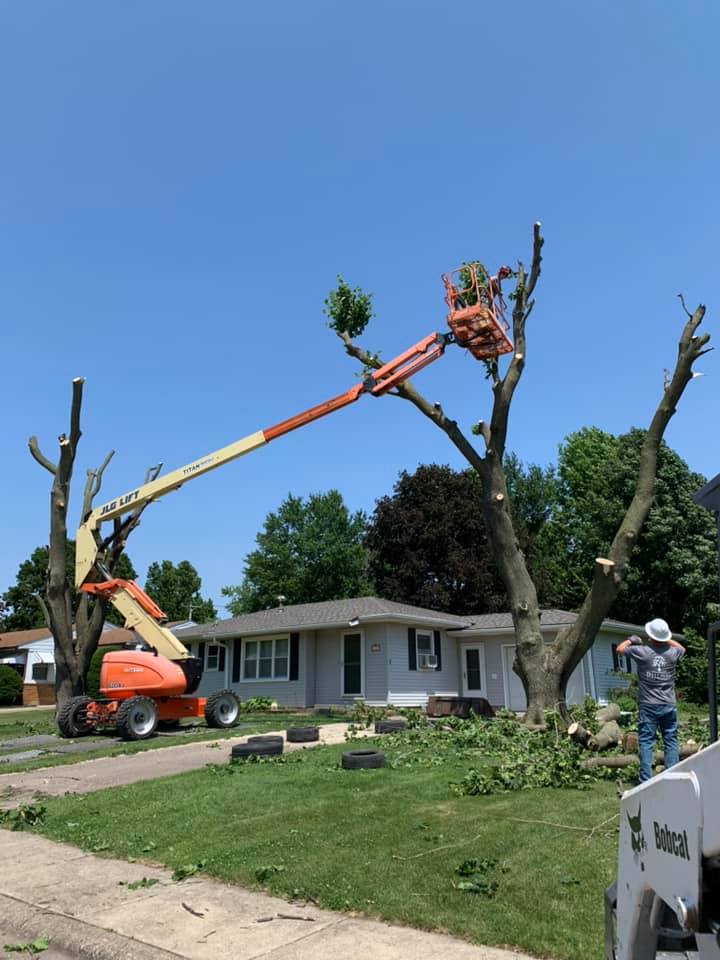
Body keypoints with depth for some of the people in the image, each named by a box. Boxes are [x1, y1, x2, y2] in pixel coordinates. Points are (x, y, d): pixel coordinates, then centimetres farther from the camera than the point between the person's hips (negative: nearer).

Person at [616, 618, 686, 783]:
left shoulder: (642, 651, -11)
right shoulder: (672, 652, -3)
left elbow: (620, 648, 7)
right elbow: (682, 648, 23)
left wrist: (631, 640, 22)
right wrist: (667, 639, 29)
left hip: (648, 706, -2)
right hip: (669, 706, 3)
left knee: (646, 742, 1)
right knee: (671, 742, 11)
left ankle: (645, 780, -1)